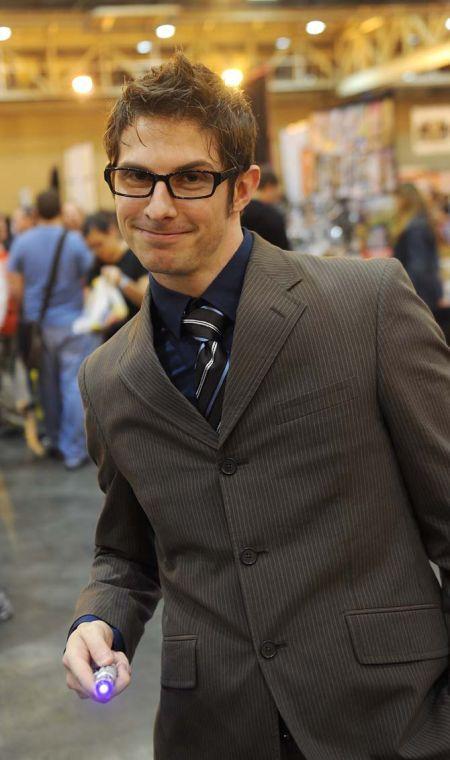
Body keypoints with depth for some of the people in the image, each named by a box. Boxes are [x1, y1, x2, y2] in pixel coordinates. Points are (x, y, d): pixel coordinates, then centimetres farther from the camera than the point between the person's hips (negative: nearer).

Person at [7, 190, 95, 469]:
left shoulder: (22, 242, -3)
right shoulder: (74, 240, -11)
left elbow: (15, 288, 0)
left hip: (37, 323, 3)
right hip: (71, 322, -3)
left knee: (48, 386, 15)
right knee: (74, 385, 0)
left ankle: (56, 442, 25)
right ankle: (74, 451, -1)